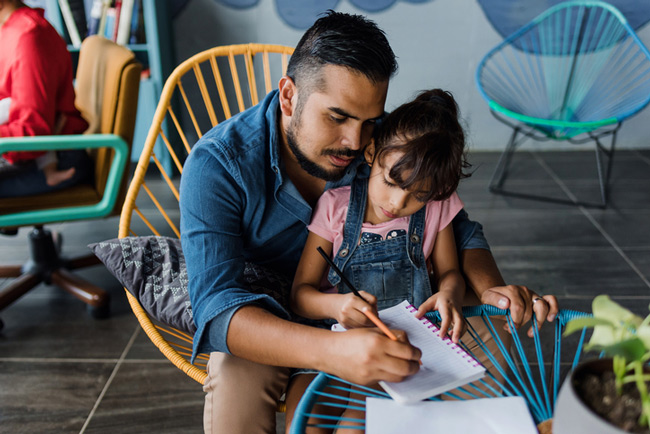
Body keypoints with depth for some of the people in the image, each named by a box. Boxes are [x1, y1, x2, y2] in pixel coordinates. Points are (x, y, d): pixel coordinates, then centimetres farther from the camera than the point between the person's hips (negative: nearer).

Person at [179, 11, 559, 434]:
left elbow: (457, 228, -2)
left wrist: (491, 289, -25)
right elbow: (217, 306, -35)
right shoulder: (217, 164, -25)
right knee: (236, 385, -36)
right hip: (267, 318, -3)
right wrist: (330, 350, -54)